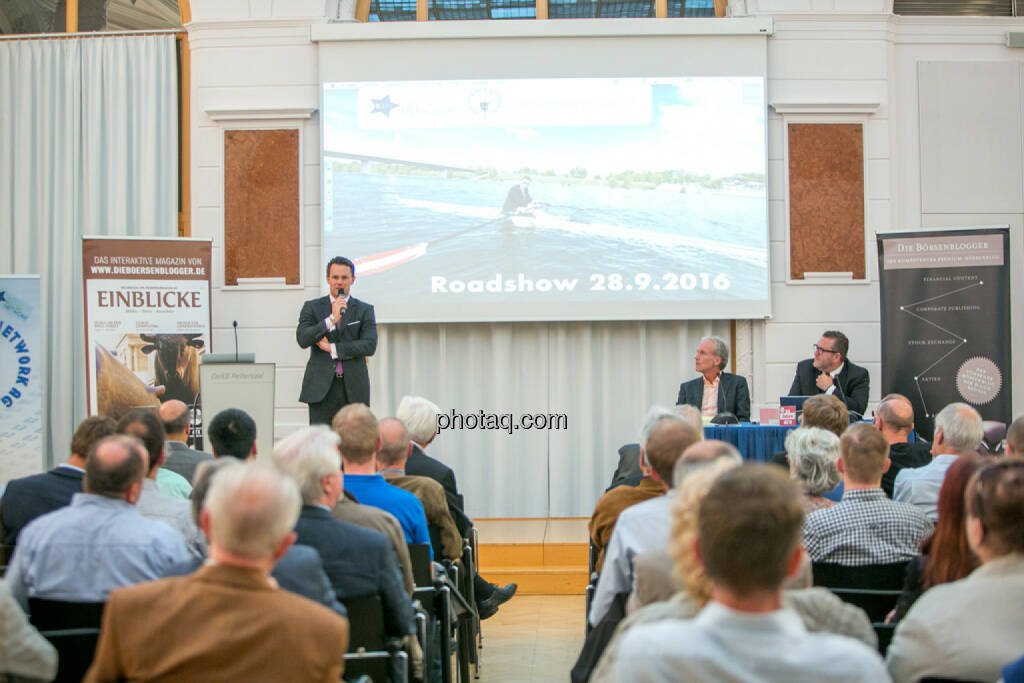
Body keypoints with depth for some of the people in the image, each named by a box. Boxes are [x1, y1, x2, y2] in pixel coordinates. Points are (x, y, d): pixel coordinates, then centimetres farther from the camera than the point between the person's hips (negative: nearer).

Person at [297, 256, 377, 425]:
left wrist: (333, 348, -8)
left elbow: (370, 346, -4)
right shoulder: (312, 307, 10)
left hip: (354, 388, 0)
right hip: (321, 387, 0)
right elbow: (302, 339, -6)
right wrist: (332, 319, -16)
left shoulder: (364, 310, 9)